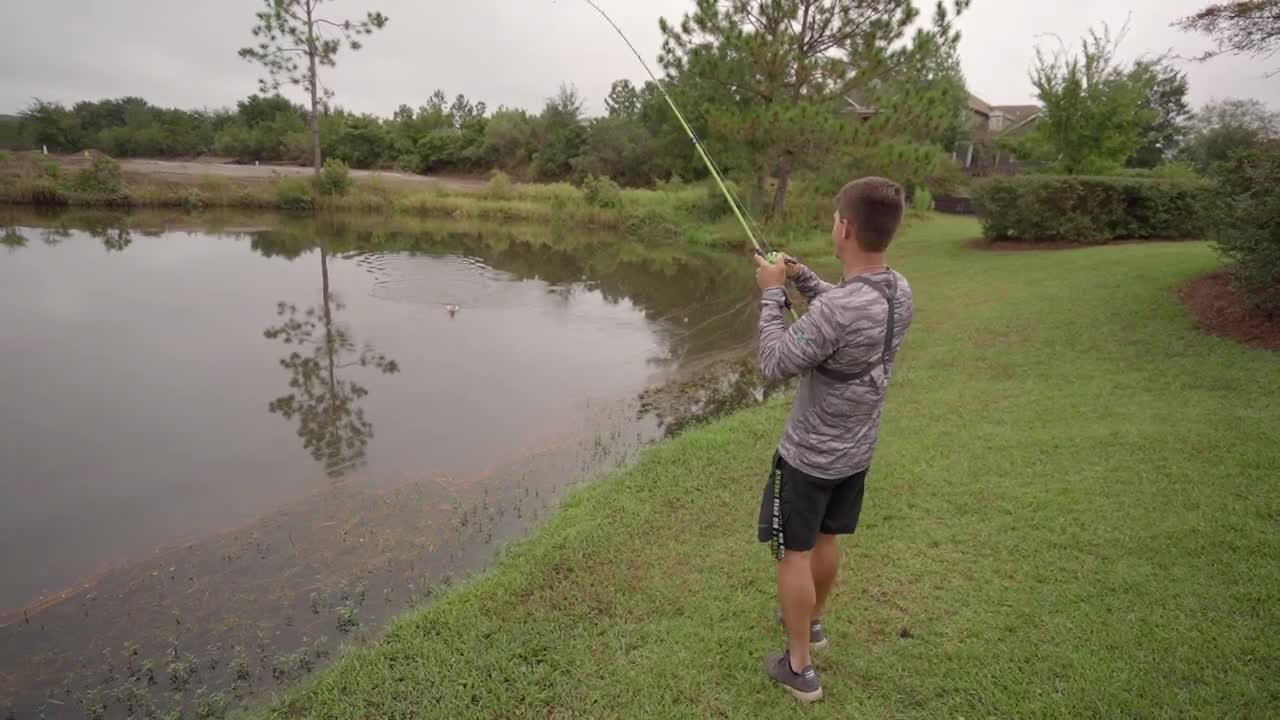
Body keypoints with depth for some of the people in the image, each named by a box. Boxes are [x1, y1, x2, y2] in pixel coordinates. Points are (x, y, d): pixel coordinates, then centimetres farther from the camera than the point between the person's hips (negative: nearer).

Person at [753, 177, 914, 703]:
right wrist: (802, 278, 7)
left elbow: (776, 364, -22)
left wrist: (772, 293, -13)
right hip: (857, 452, 8)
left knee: (795, 553, 9)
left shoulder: (838, 308, -33)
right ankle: (812, 622, 47)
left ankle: (799, 668, 23)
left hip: (810, 456, -7)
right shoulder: (899, 293, -7)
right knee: (825, 539, 25)